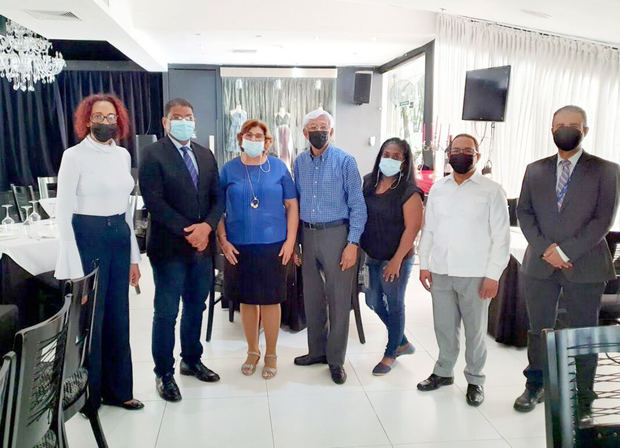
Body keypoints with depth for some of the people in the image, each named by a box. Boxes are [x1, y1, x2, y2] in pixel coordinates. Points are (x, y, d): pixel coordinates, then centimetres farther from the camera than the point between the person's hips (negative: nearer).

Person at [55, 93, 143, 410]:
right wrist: (74, 268, -14)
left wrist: (134, 257, 13)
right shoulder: (74, 156, -8)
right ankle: (88, 396, 22)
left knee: (118, 318, 12)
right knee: (90, 319, 4)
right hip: (87, 239, -5)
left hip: (119, 238, 6)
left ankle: (117, 389, 27)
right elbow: (63, 212, -9)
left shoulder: (123, 155, 9)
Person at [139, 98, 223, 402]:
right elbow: (154, 201, -15)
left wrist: (206, 226, -10)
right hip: (169, 247, -5)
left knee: (196, 307, 17)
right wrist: (188, 232, -17)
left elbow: (217, 197, 8)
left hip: (202, 245, 6)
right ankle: (164, 374, 19)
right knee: (166, 313, 4)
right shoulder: (153, 154, -6)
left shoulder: (205, 155, 12)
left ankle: (192, 360, 35)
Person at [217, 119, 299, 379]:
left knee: (271, 299, 5)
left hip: (273, 244, -1)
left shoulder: (278, 167, 2)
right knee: (247, 299, 11)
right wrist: (223, 240, -4)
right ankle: (252, 351, 29)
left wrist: (290, 240, -5)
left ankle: (271, 354, 22)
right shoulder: (229, 170, 3)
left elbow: (292, 205, 3)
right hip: (240, 246, 1)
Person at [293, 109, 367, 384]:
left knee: (339, 300, 2)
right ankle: (317, 351, 31)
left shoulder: (345, 161, -6)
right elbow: (295, 203, 14)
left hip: (336, 233, -5)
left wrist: (352, 243, -14)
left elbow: (357, 205, -7)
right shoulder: (299, 162, 8)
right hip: (308, 235, 5)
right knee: (312, 298, 14)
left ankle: (336, 360, 17)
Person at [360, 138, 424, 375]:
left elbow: (412, 228, -16)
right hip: (372, 257, 7)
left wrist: (397, 260, -18)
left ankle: (391, 354, 27)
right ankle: (403, 342, 37)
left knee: (394, 305, 8)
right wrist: (360, 248, 9)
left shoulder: (409, 191, -14)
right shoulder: (369, 182, 5)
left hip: (396, 259, -7)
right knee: (374, 302, 16)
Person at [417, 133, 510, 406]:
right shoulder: (438, 189, 9)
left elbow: (501, 236, -5)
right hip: (440, 271, 3)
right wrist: (424, 264, 7)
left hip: (475, 275, -3)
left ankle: (475, 380, 26)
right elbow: (428, 229, 12)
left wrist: (493, 275, -9)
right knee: (444, 326, 14)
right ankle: (443, 371, 33)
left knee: (475, 330, 8)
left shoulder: (492, 191, -3)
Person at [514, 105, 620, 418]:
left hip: (585, 266, -2)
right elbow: (524, 213, 5)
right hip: (539, 264, 3)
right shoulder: (535, 170, 9)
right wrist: (544, 249, -9)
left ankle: (582, 399, 21)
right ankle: (535, 387, 29)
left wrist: (566, 250, -15)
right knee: (538, 330, 13)